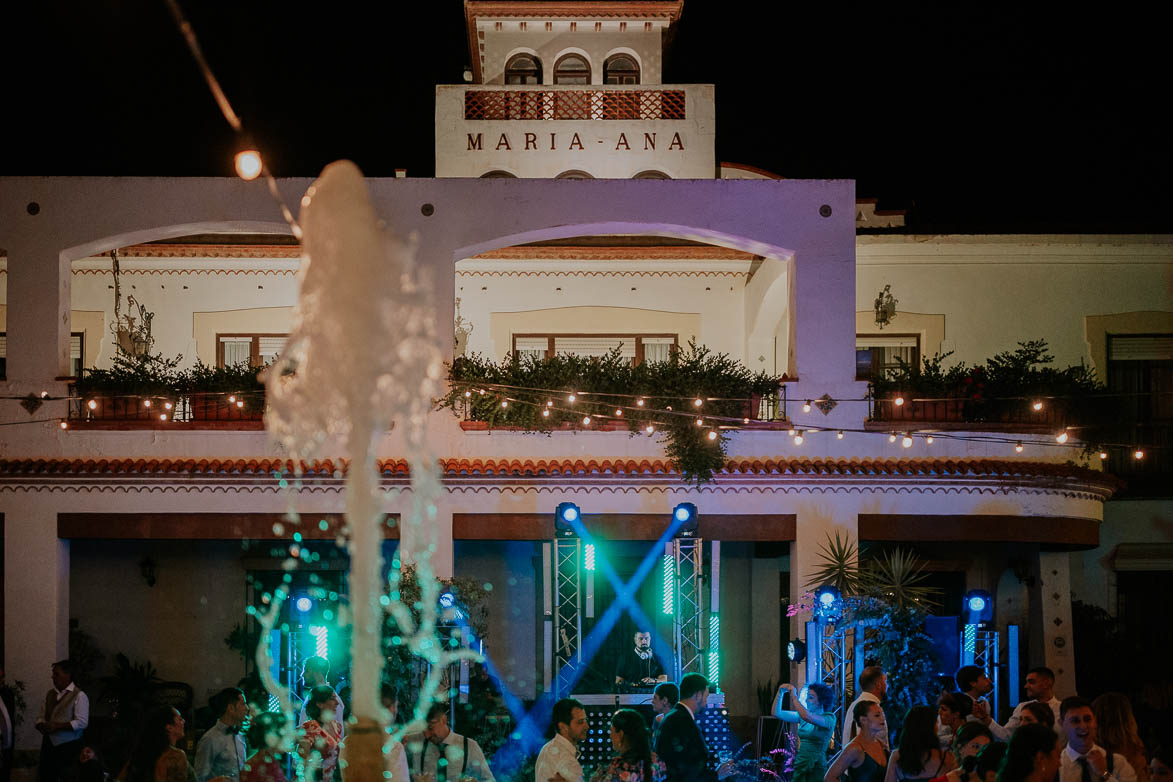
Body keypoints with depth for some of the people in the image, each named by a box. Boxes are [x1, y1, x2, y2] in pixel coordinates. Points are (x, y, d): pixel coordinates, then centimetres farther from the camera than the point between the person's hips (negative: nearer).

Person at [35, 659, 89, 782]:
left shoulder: (79, 696, -8)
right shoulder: (50, 694, 14)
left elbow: (82, 722, -15)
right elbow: (41, 717, 15)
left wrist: (57, 726, -19)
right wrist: (42, 726, -9)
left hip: (68, 747, -6)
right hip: (48, 744, 6)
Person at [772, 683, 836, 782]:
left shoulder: (829, 718, -10)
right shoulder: (802, 716, 8)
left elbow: (807, 716, -29)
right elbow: (776, 713, 5)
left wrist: (794, 697, -18)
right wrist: (780, 692, -6)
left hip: (816, 769, -5)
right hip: (800, 767, 5)